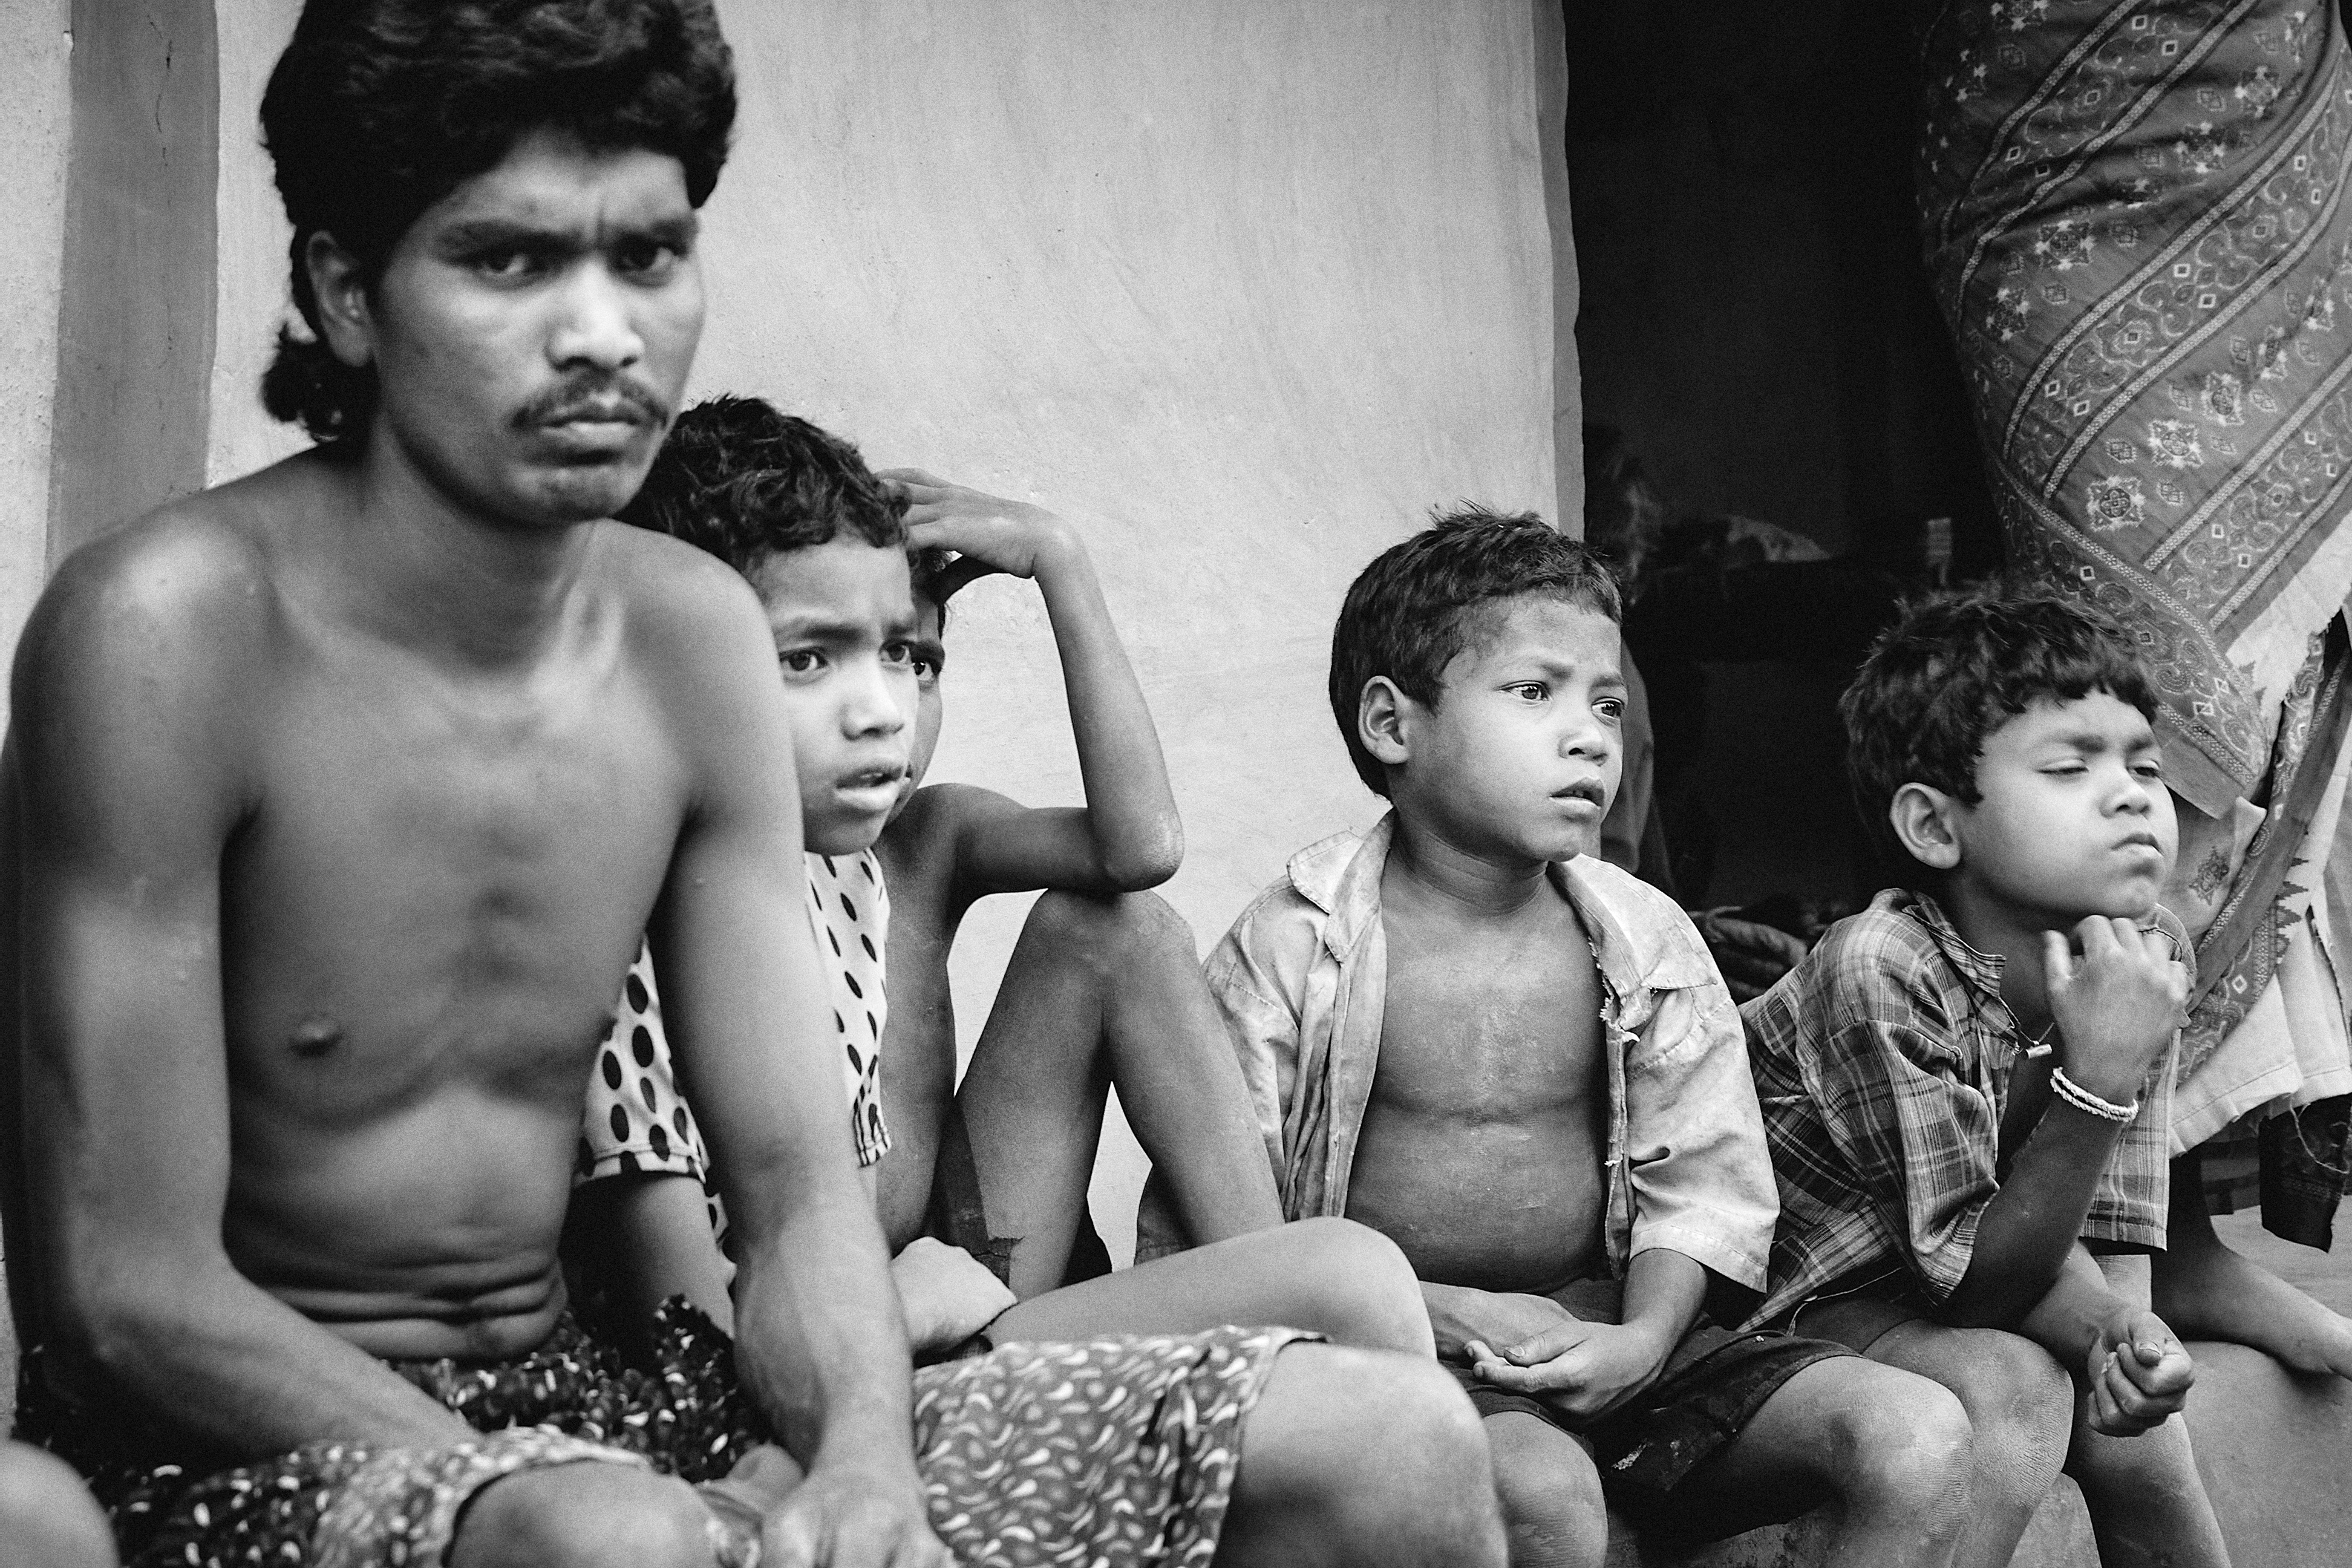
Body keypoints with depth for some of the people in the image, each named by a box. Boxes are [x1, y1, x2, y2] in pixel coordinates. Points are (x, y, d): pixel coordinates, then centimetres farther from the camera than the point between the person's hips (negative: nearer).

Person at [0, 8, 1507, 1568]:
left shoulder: (693, 632, 2)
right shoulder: (173, 623, -17)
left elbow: (799, 1187, 2)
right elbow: (130, 1290, -17)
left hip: (579, 1394, 6)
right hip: (241, 1442, -5)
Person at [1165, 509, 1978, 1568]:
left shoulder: (1646, 940, 7)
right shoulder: (1295, 947, -6)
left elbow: (1701, 1184, 8)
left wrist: (1644, 1339, -13)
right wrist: (1441, 1315, -17)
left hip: (1606, 1334, 5)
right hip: (1404, 1347, -5)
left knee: (1922, 1438, -14)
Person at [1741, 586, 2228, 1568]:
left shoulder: (2147, 953, -11)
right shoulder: (1886, 973, -30)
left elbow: (2116, 1230, -6)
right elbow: (1977, 1280, -26)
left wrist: (2123, 1331, -30)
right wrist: (2100, 1076, -37)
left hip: (1967, 1277, 6)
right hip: (1792, 1291, -6)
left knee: (2135, 1421, -17)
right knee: (2014, 1389, -29)